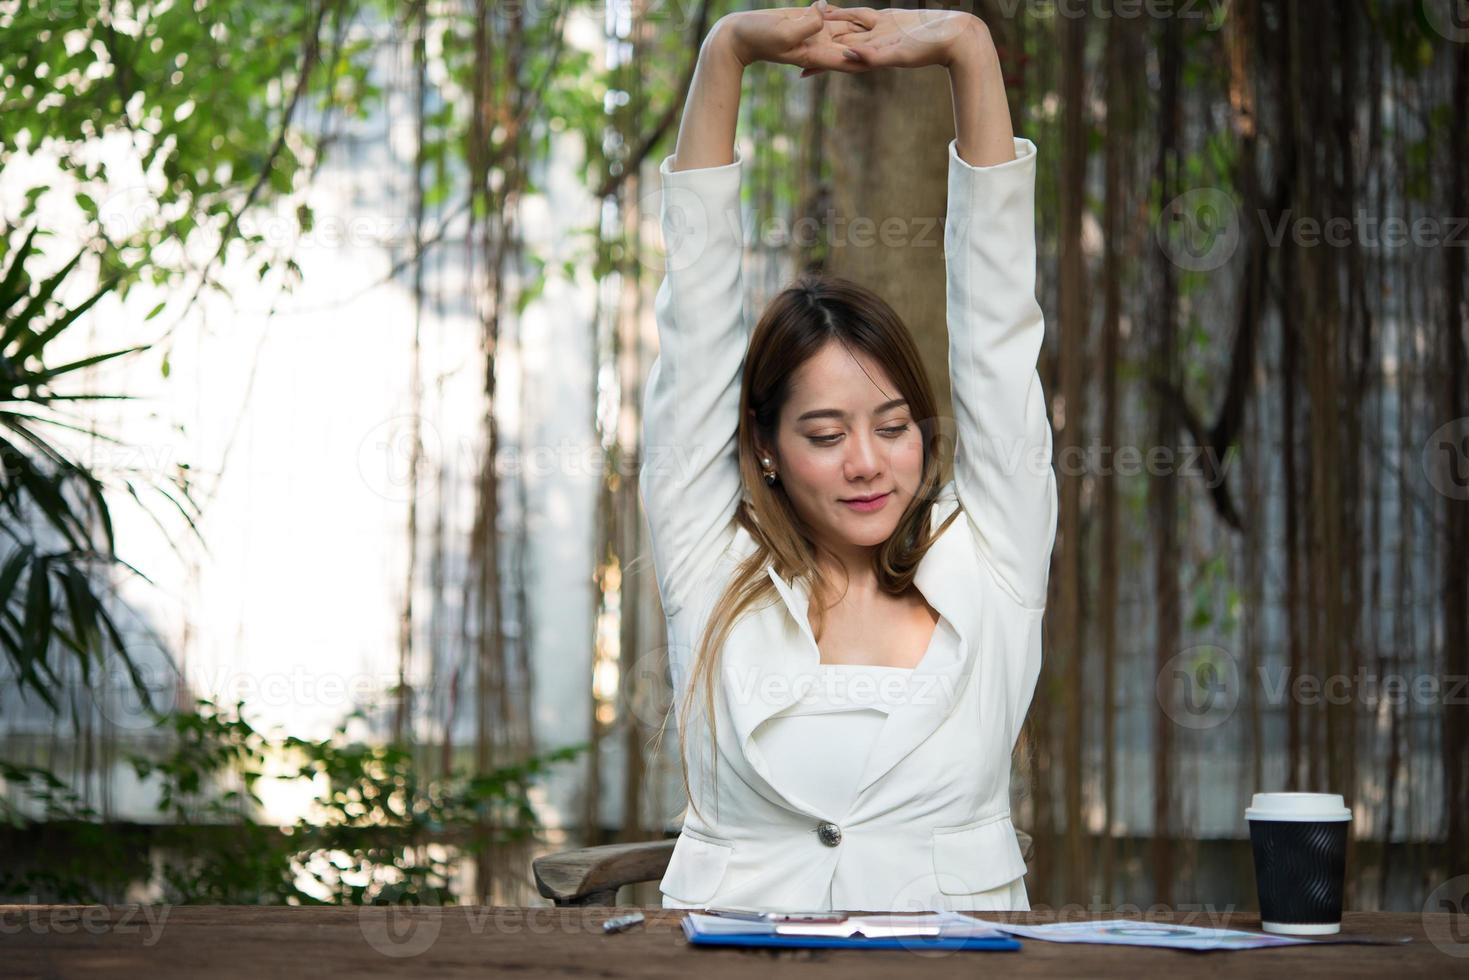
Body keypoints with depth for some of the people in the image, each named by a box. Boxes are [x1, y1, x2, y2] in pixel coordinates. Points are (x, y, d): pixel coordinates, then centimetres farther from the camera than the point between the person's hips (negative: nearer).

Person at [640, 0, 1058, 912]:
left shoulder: (988, 570, 8)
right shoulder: (715, 574, 8)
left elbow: (998, 333, 6)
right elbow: (697, 319, 7)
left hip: (957, 946, 0)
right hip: (735, 928, 0)